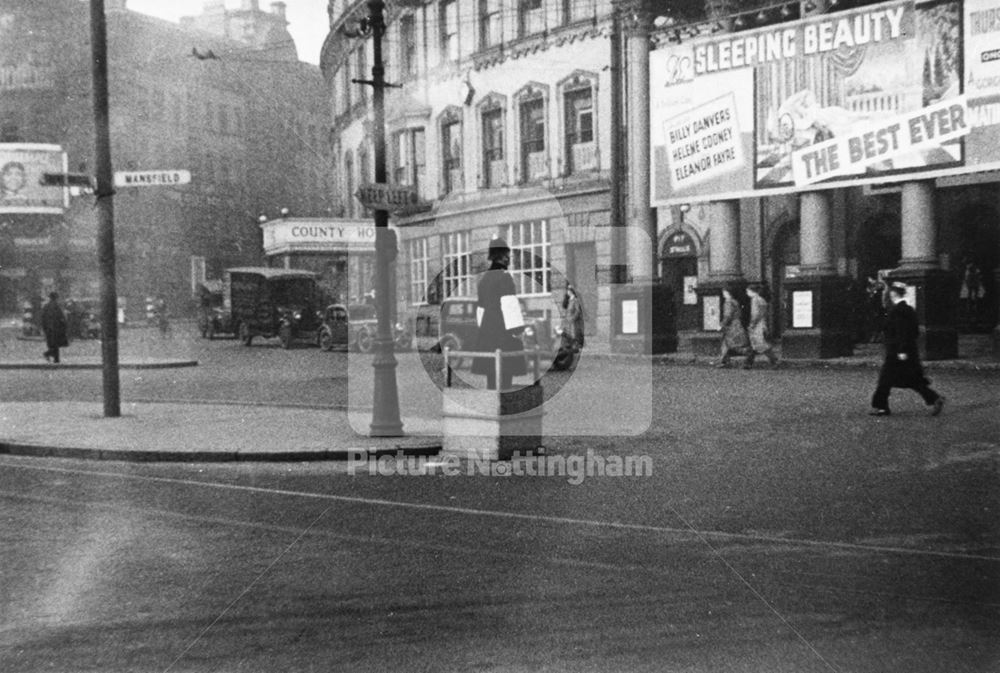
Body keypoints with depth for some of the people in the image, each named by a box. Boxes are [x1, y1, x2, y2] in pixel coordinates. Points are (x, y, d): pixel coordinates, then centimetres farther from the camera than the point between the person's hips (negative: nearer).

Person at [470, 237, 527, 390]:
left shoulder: (484, 278, 14)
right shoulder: (505, 277, -11)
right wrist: (515, 333, -15)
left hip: (486, 332, 8)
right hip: (504, 332, -8)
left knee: (491, 375, 9)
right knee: (505, 376, -7)